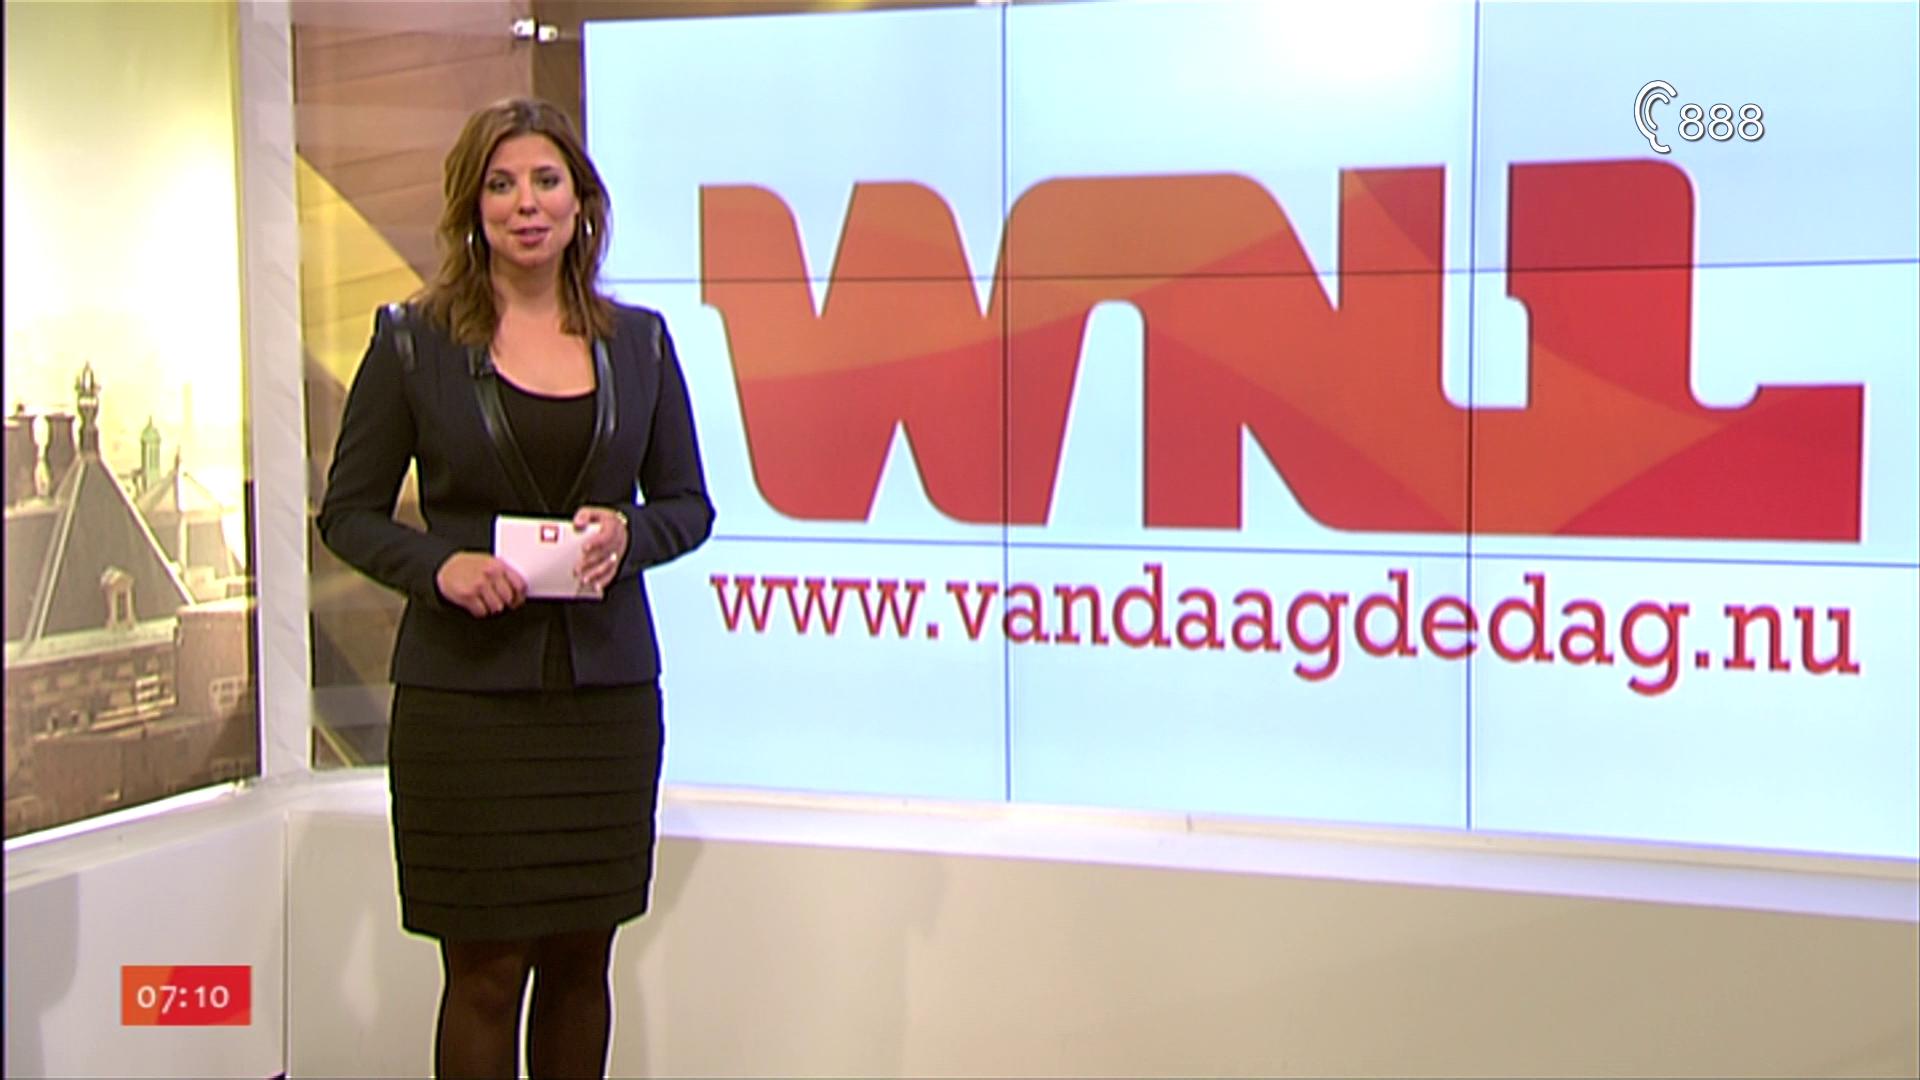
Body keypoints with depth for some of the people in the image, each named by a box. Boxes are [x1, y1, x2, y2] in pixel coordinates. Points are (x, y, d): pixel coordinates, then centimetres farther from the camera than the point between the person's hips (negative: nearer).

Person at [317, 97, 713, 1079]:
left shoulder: (637, 341, 8)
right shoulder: (412, 341, 0)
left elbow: (688, 503, 13)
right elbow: (347, 513, 3)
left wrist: (625, 535, -9)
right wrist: (439, 566, -16)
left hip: (607, 684, 3)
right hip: (465, 692, -3)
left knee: (581, 960, 10)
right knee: (484, 970, 1)